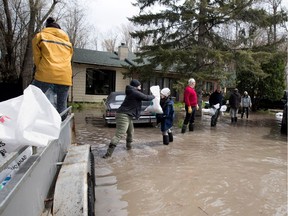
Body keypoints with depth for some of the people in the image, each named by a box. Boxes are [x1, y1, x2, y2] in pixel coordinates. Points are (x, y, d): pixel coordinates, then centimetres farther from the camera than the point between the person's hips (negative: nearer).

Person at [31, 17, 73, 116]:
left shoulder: (40, 36, 18)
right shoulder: (67, 41, 27)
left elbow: (37, 57, 11)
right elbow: (68, 59, 20)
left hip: (46, 74, -3)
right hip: (65, 77, 3)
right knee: (62, 107, 5)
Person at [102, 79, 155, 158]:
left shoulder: (132, 92, 17)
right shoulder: (135, 93, -11)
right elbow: (146, 97, -7)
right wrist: (153, 96, 12)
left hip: (127, 116, 11)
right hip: (124, 116, -11)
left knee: (131, 132, 24)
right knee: (119, 134, -15)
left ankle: (128, 146, 42)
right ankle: (109, 152, -18)